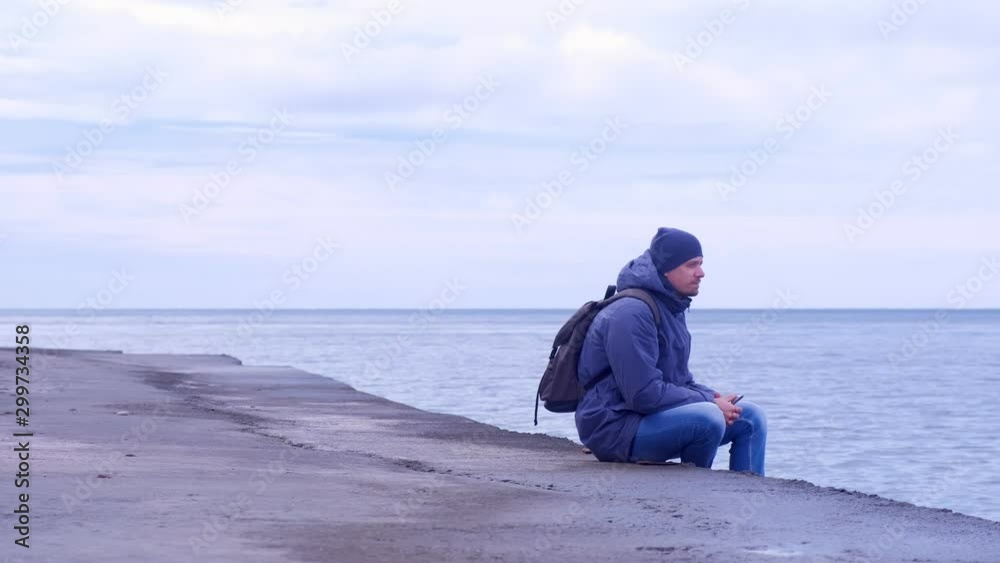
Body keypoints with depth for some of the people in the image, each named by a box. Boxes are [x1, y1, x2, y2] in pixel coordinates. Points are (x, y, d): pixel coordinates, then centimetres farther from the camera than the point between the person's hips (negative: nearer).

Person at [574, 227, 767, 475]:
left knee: (751, 416, 6)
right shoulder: (632, 313, -19)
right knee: (708, 417, -31)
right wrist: (710, 402, -18)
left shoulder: (672, 309, 14)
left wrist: (712, 397, -2)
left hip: (652, 420, 10)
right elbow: (644, 394, -26)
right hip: (616, 428, -10)